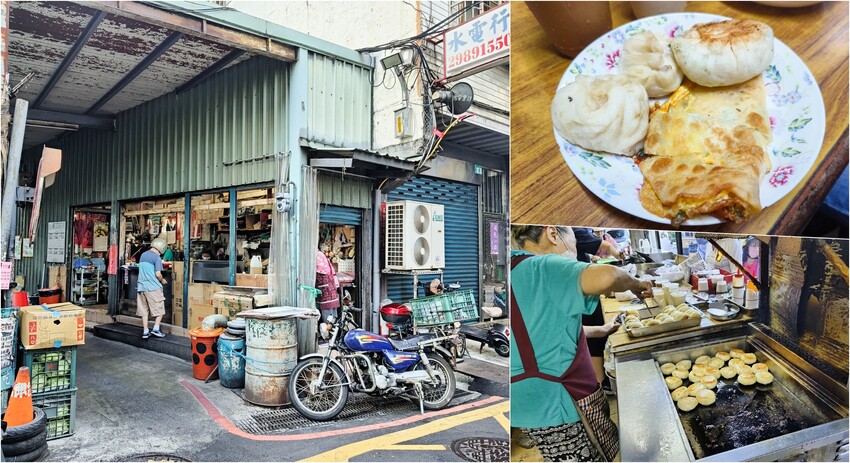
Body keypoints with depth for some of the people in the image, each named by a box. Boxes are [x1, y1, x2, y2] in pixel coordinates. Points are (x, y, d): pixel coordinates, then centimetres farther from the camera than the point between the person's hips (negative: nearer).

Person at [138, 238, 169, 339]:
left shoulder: (143, 255, 12)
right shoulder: (157, 257, -10)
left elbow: (142, 271, 20)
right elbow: (158, 274, -15)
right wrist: (163, 280, 3)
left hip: (141, 286, 7)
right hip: (153, 287, -6)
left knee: (144, 310, 9)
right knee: (159, 309, 6)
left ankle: (145, 331, 11)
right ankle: (156, 328, -1)